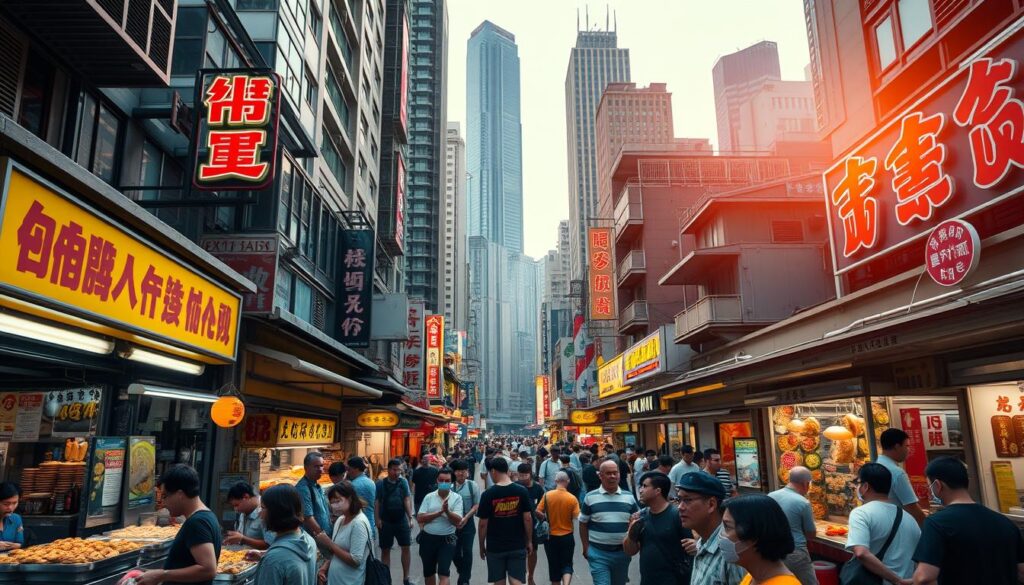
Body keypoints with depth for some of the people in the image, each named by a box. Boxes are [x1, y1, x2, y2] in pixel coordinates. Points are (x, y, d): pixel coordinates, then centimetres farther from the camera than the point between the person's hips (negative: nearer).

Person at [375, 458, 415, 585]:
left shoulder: (403, 482, -1)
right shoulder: (380, 483, -6)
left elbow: (407, 500, -1)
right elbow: (377, 502, -5)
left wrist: (410, 518, -5)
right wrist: (377, 519, -12)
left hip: (402, 520, 1)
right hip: (385, 522, -1)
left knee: (406, 548, 4)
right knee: (385, 550, 9)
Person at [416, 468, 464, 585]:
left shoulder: (457, 498, -5)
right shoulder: (429, 497, 0)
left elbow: (457, 522, -11)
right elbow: (419, 518, -8)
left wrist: (447, 511, -28)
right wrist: (440, 512, -16)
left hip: (447, 540, -3)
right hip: (428, 538, 3)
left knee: (443, 572, -9)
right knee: (428, 572, 17)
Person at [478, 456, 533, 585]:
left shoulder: (488, 494, -12)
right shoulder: (521, 491, -7)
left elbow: (483, 524, -8)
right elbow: (527, 518, -5)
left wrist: (481, 545, 5)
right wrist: (529, 541, 7)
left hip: (495, 547, -1)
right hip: (517, 545, 1)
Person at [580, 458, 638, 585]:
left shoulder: (629, 497, 2)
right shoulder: (590, 497, -4)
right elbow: (583, 524, 3)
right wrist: (586, 547, -1)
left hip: (622, 552, 3)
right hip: (598, 553, -3)